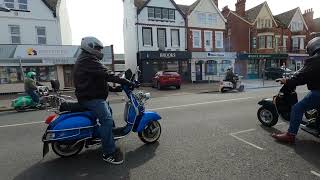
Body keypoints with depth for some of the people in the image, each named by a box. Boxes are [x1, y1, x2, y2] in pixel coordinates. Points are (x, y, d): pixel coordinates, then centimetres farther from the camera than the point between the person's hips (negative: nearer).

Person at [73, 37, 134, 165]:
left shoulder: (84, 59, 20)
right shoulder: (89, 60, -15)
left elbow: (99, 78, 21)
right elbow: (106, 74, -27)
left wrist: (111, 88, 17)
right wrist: (126, 82, -24)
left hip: (90, 96, 12)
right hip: (92, 98, -12)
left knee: (108, 111, 29)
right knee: (107, 120, -23)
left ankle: (109, 140, 42)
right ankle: (109, 153, -19)